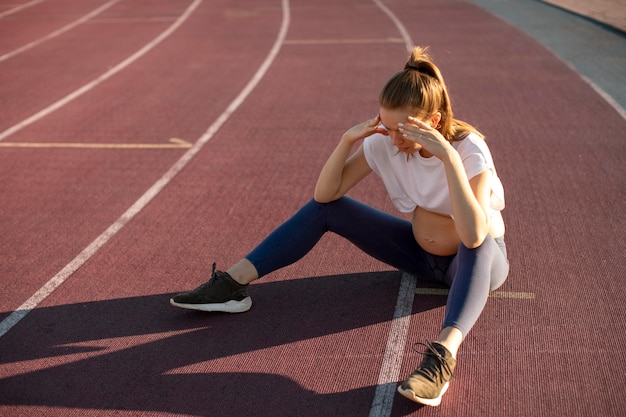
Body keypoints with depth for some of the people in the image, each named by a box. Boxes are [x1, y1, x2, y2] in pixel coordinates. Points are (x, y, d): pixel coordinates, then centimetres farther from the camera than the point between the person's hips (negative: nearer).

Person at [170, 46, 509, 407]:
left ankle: (444, 354, -60)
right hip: (420, 252, 5)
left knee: (477, 243, -43)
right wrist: (348, 140, -30)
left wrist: (449, 157, -48)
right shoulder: (384, 142, -15)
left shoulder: (470, 149, -29)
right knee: (324, 208, -9)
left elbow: (474, 236, -44)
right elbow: (325, 193, -16)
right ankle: (234, 284, -12)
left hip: (478, 263, -4)